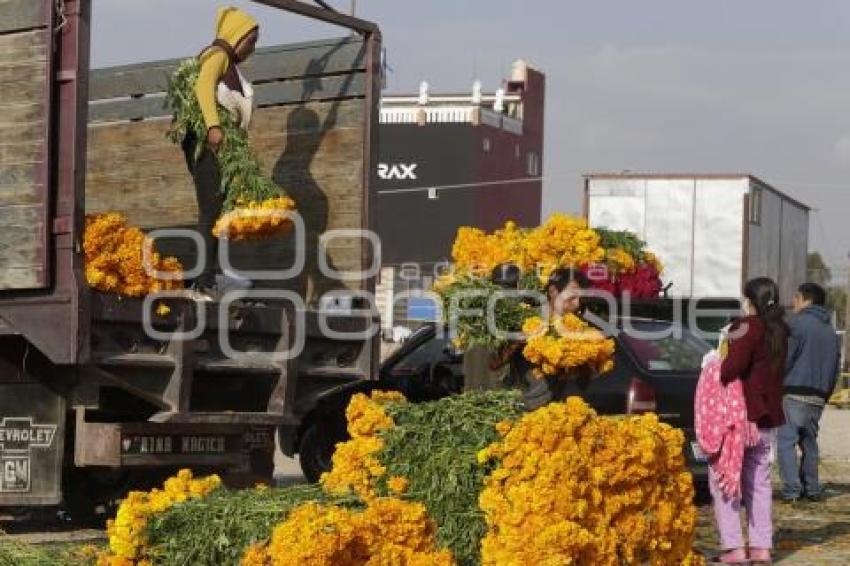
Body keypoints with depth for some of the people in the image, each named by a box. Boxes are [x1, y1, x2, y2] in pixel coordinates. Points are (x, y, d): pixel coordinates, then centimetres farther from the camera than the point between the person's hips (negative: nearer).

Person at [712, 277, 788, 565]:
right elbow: (775, 371, 13)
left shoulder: (747, 328, -15)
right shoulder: (778, 331, 9)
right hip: (767, 415, 8)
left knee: (723, 479, 0)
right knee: (759, 481, 14)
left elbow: (732, 367, -27)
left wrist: (716, 375, -10)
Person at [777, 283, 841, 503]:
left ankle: (791, 489, -16)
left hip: (795, 393, -8)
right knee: (809, 442, 16)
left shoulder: (799, 323, -6)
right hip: (818, 398, 8)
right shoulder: (831, 332, 19)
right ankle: (812, 489, 15)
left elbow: (785, 359, -11)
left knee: (786, 440, -7)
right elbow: (834, 371, 22)